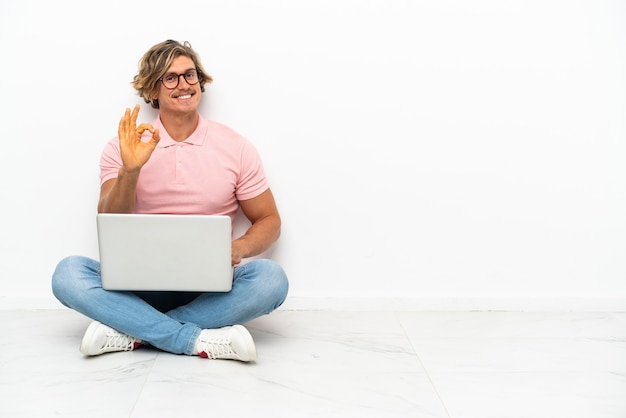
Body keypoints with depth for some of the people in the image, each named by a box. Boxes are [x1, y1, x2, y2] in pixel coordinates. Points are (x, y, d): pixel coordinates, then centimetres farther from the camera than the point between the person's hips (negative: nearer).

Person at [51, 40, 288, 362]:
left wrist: (239, 248, -16)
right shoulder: (123, 146, 3)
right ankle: (201, 340, -29)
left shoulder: (235, 147, 2)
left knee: (271, 277, -29)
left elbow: (269, 221, 6)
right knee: (68, 273, -26)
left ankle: (130, 331, -24)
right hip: (140, 284, 0)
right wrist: (130, 169, -21)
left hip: (210, 287, 0)